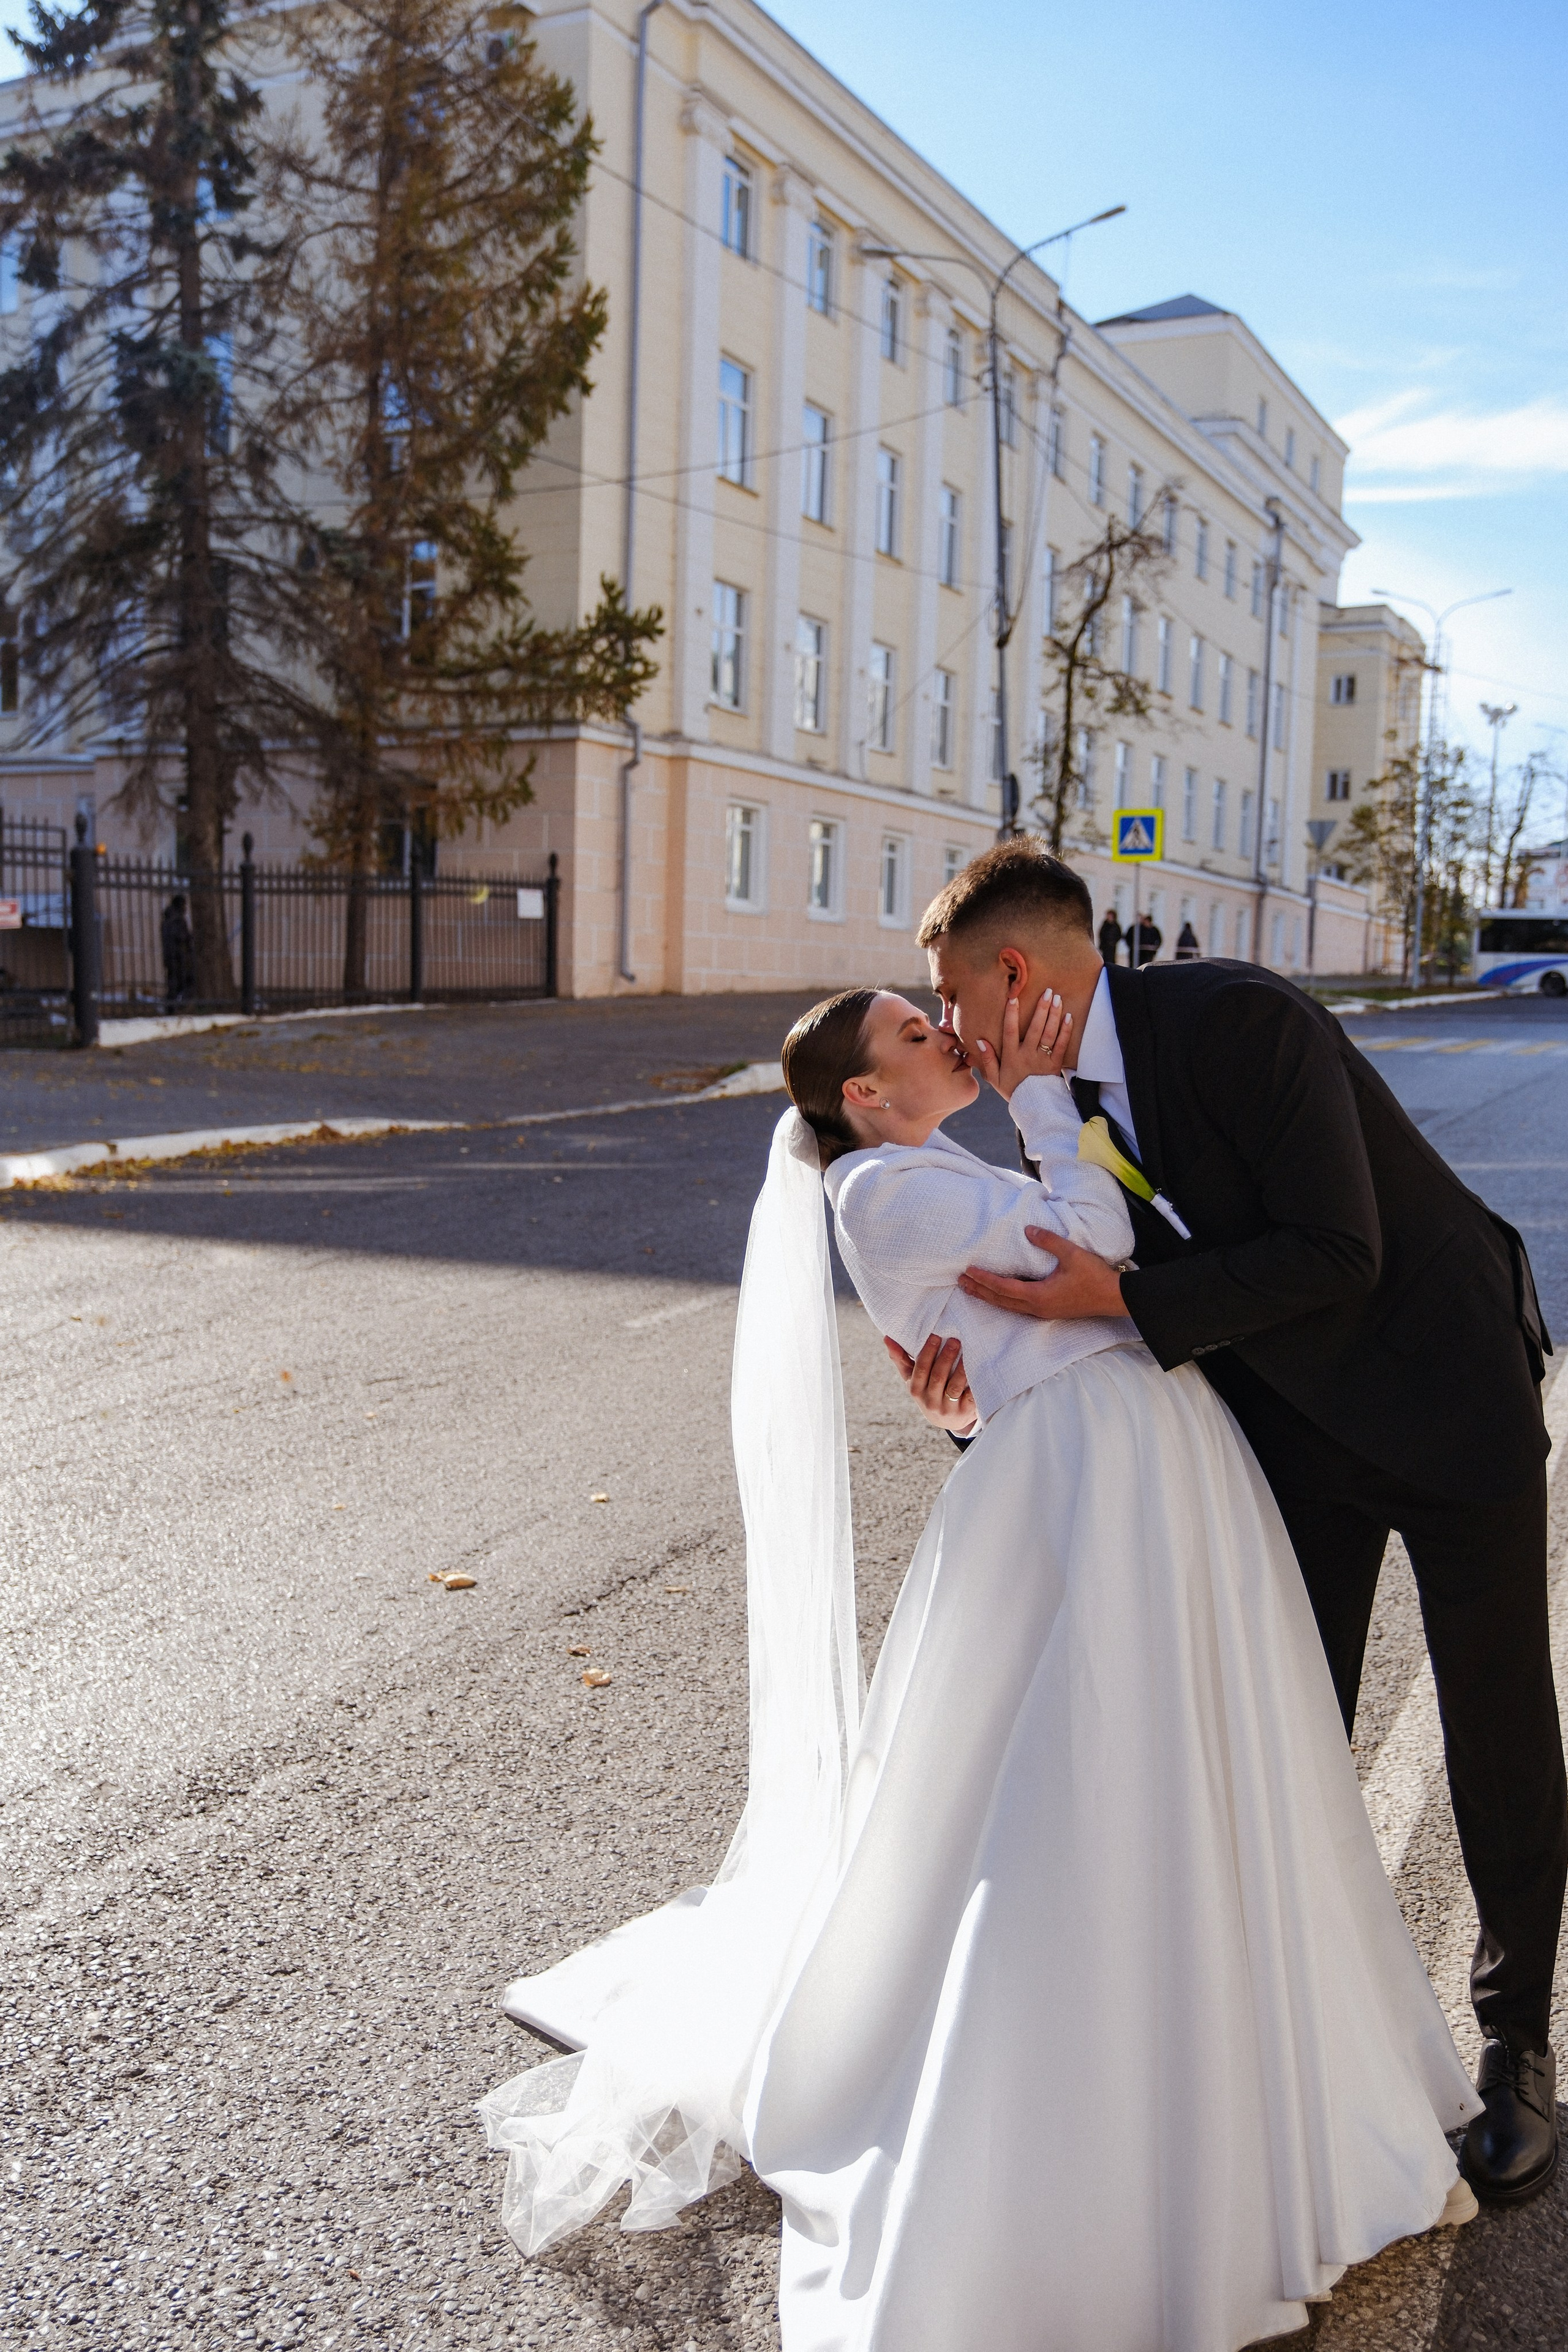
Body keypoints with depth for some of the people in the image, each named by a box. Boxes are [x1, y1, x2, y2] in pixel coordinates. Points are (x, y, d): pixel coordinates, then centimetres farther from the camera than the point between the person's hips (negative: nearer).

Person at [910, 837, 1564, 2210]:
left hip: (1447, 1389, -6)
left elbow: (1335, 1257, -29)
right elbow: (1129, 1293, 1)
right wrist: (986, 1372, -16)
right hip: (1294, 1416, 6)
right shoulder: (1067, 1101, -3)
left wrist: (1121, 1300, -33)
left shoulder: (1239, 1020, -26)